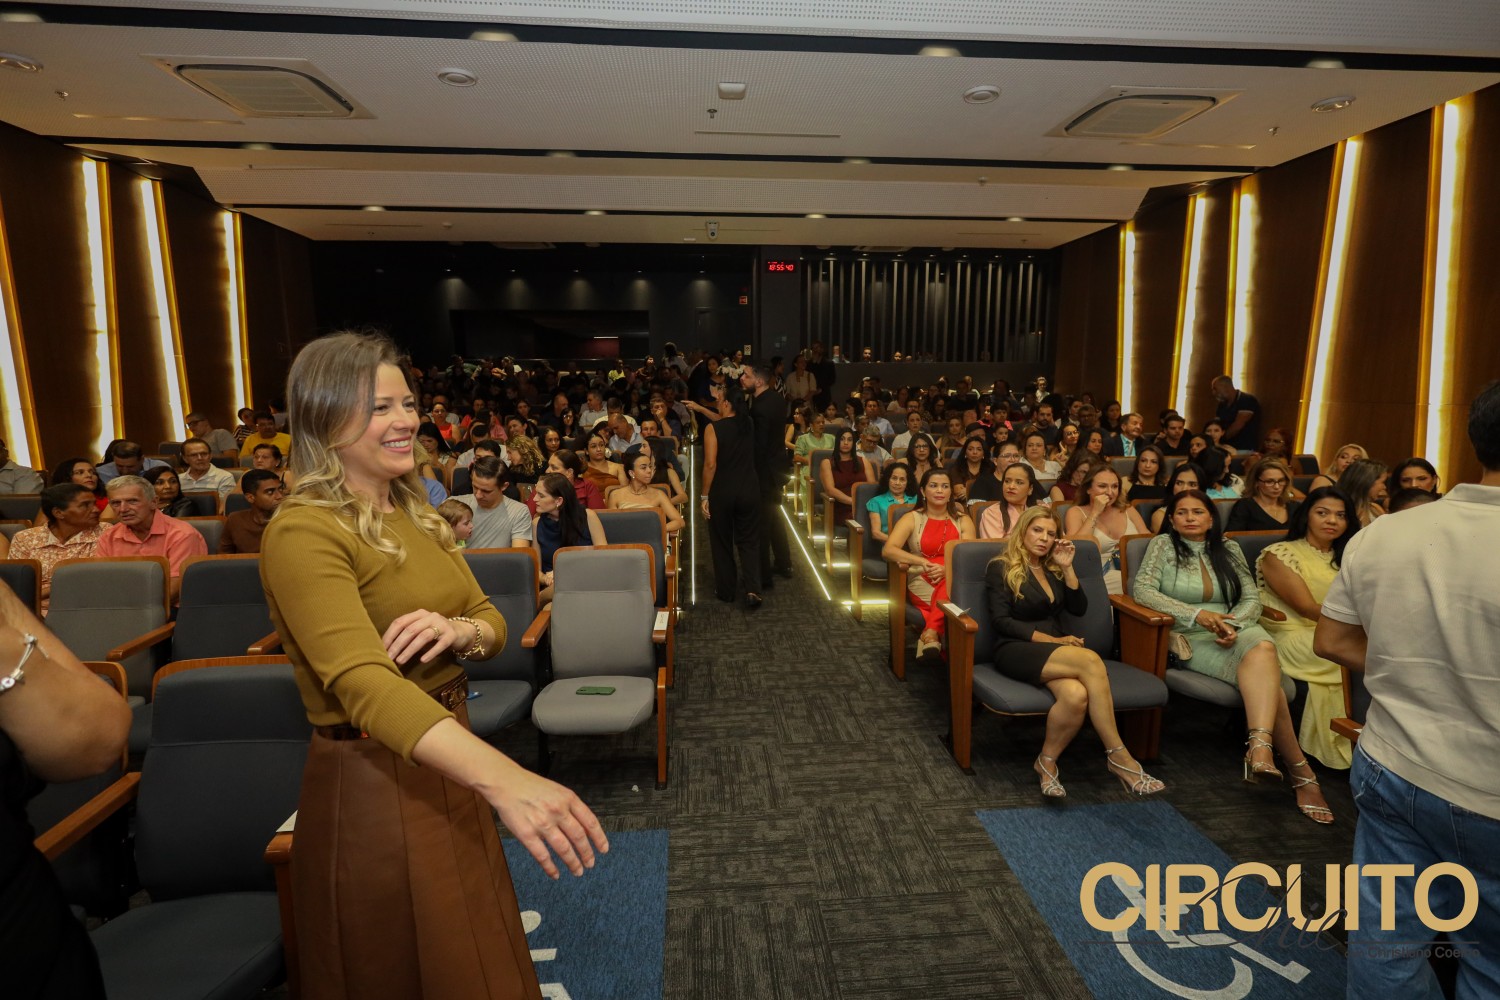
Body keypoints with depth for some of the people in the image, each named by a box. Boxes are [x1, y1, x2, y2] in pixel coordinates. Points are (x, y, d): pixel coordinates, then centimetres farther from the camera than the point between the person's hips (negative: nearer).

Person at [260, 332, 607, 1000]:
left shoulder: (415, 513, 6)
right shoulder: (303, 533, -20)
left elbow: (492, 624, 5)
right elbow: (363, 683, -35)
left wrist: (460, 631, -21)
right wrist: (505, 778, -49)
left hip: (449, 760, 7)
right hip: (373, 781, -7)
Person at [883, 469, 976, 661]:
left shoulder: (963, 520, 16)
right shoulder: (911, 518, 9)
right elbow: (887, 550, -7)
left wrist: (947, 568, -22)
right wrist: (921, 561, -23)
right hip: (923, 585, -1)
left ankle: (930, 632, -41)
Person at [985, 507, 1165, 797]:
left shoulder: (1053, 569, 21)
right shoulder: (1001, 568, 3)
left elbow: (1079, 609, 10)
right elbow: (1000, 620, -7)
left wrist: (1067, 568, 1)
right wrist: (1050, 640, -12)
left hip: (1057, 652, 5)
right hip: (1017, 651, -5)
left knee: (1077, 695, -34)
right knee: (1090, 660, -33)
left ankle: (1047, 762, -13)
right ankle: (1118, 756, -26)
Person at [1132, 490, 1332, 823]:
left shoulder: (1228, 548, 17)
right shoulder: (1163, 545, 5)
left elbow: (1252, 599, 11)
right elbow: (1141, 589, -9)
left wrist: (1233, 624, -12)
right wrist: (1198, 614, -17)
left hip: (1236, 629, 3)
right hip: (1192, 639, -3)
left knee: (1263, 649, -35)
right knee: (1266, 679, -29)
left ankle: (1260, 747, -48)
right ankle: (1300, 771, -28)